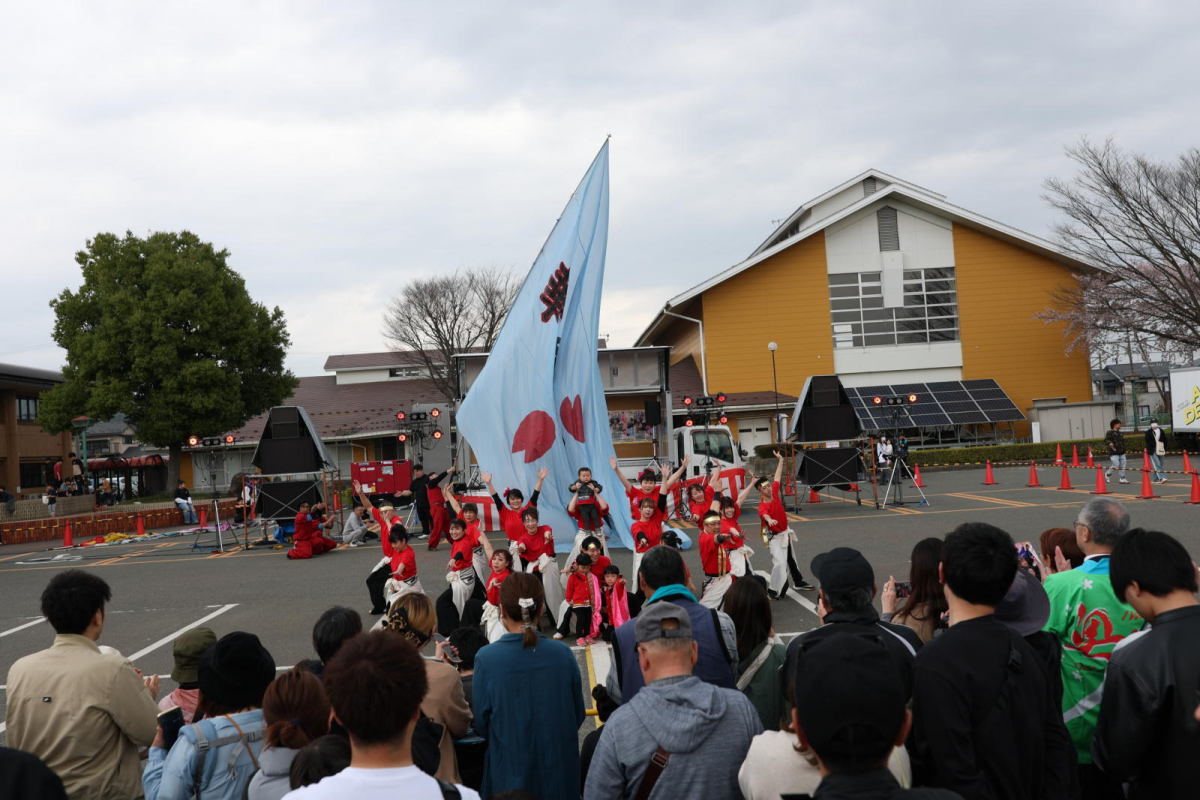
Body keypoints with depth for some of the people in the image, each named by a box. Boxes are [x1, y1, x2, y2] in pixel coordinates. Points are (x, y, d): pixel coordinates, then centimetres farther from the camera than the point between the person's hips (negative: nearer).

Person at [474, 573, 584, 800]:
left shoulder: (486, 658, -17)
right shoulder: (563, 654, -12)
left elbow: (481, 724, -7)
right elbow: (578, 716, 0)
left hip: (509, 771, -1)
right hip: (558, 771, 1)